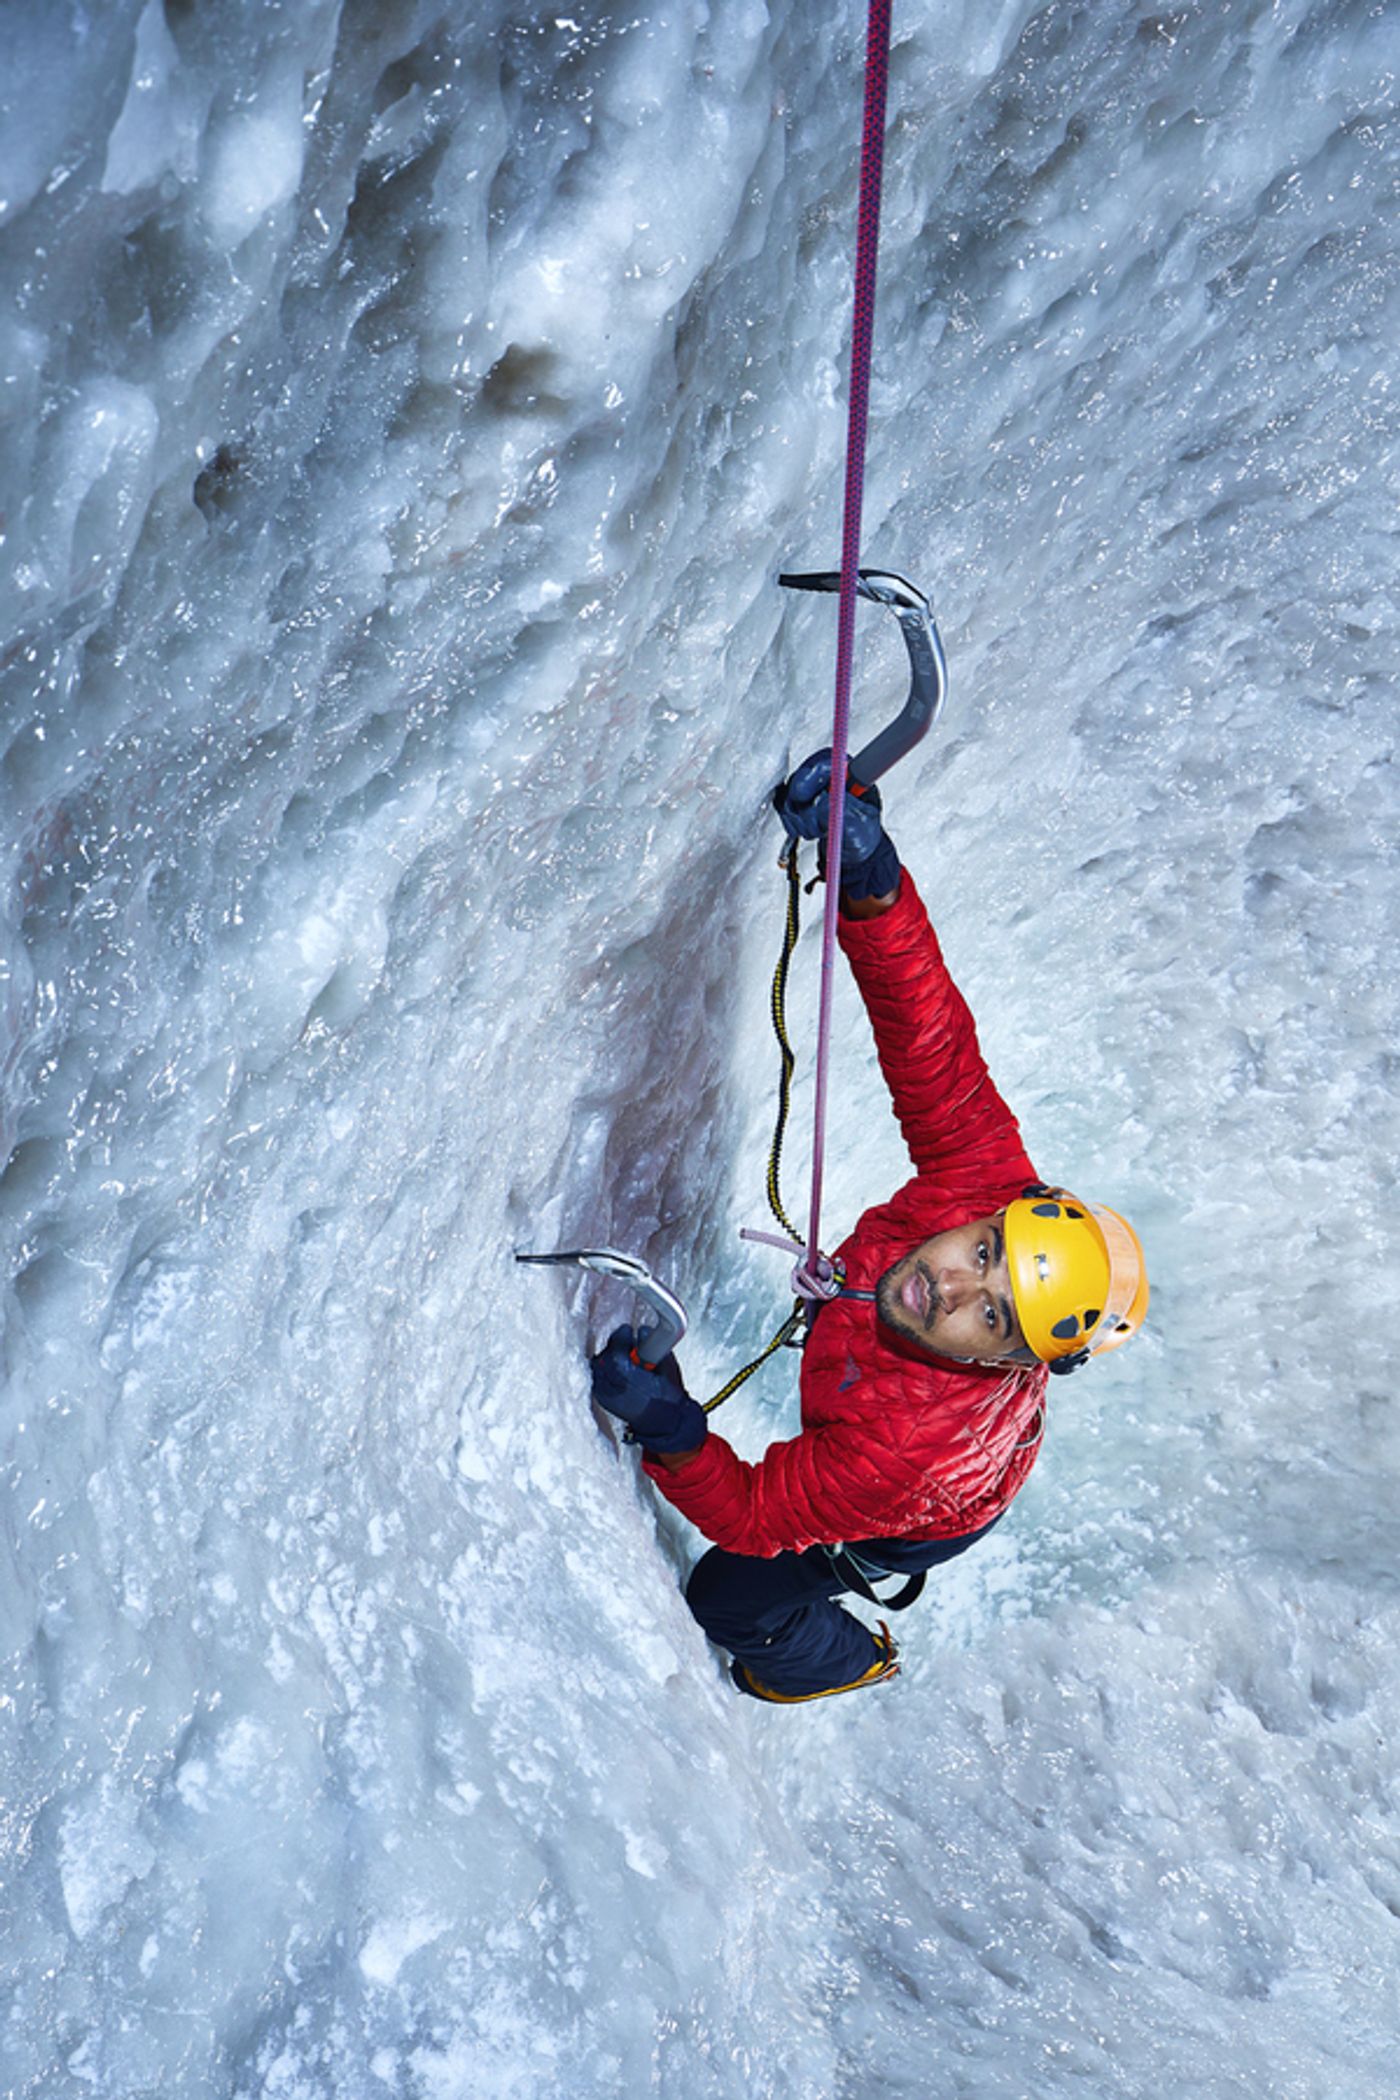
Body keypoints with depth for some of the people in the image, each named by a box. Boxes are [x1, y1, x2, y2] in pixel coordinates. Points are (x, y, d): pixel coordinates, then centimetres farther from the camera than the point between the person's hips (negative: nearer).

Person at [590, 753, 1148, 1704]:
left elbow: (754, 1515, -40)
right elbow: (935, 1051, -42)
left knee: (730, 1598, 17)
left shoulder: (912, 1445, -51)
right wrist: (871, 879, -58)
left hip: (918, 1517, -4)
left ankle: (844, 1661, 50)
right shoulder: (984, 1182, -40)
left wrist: (671, 1431, -60)